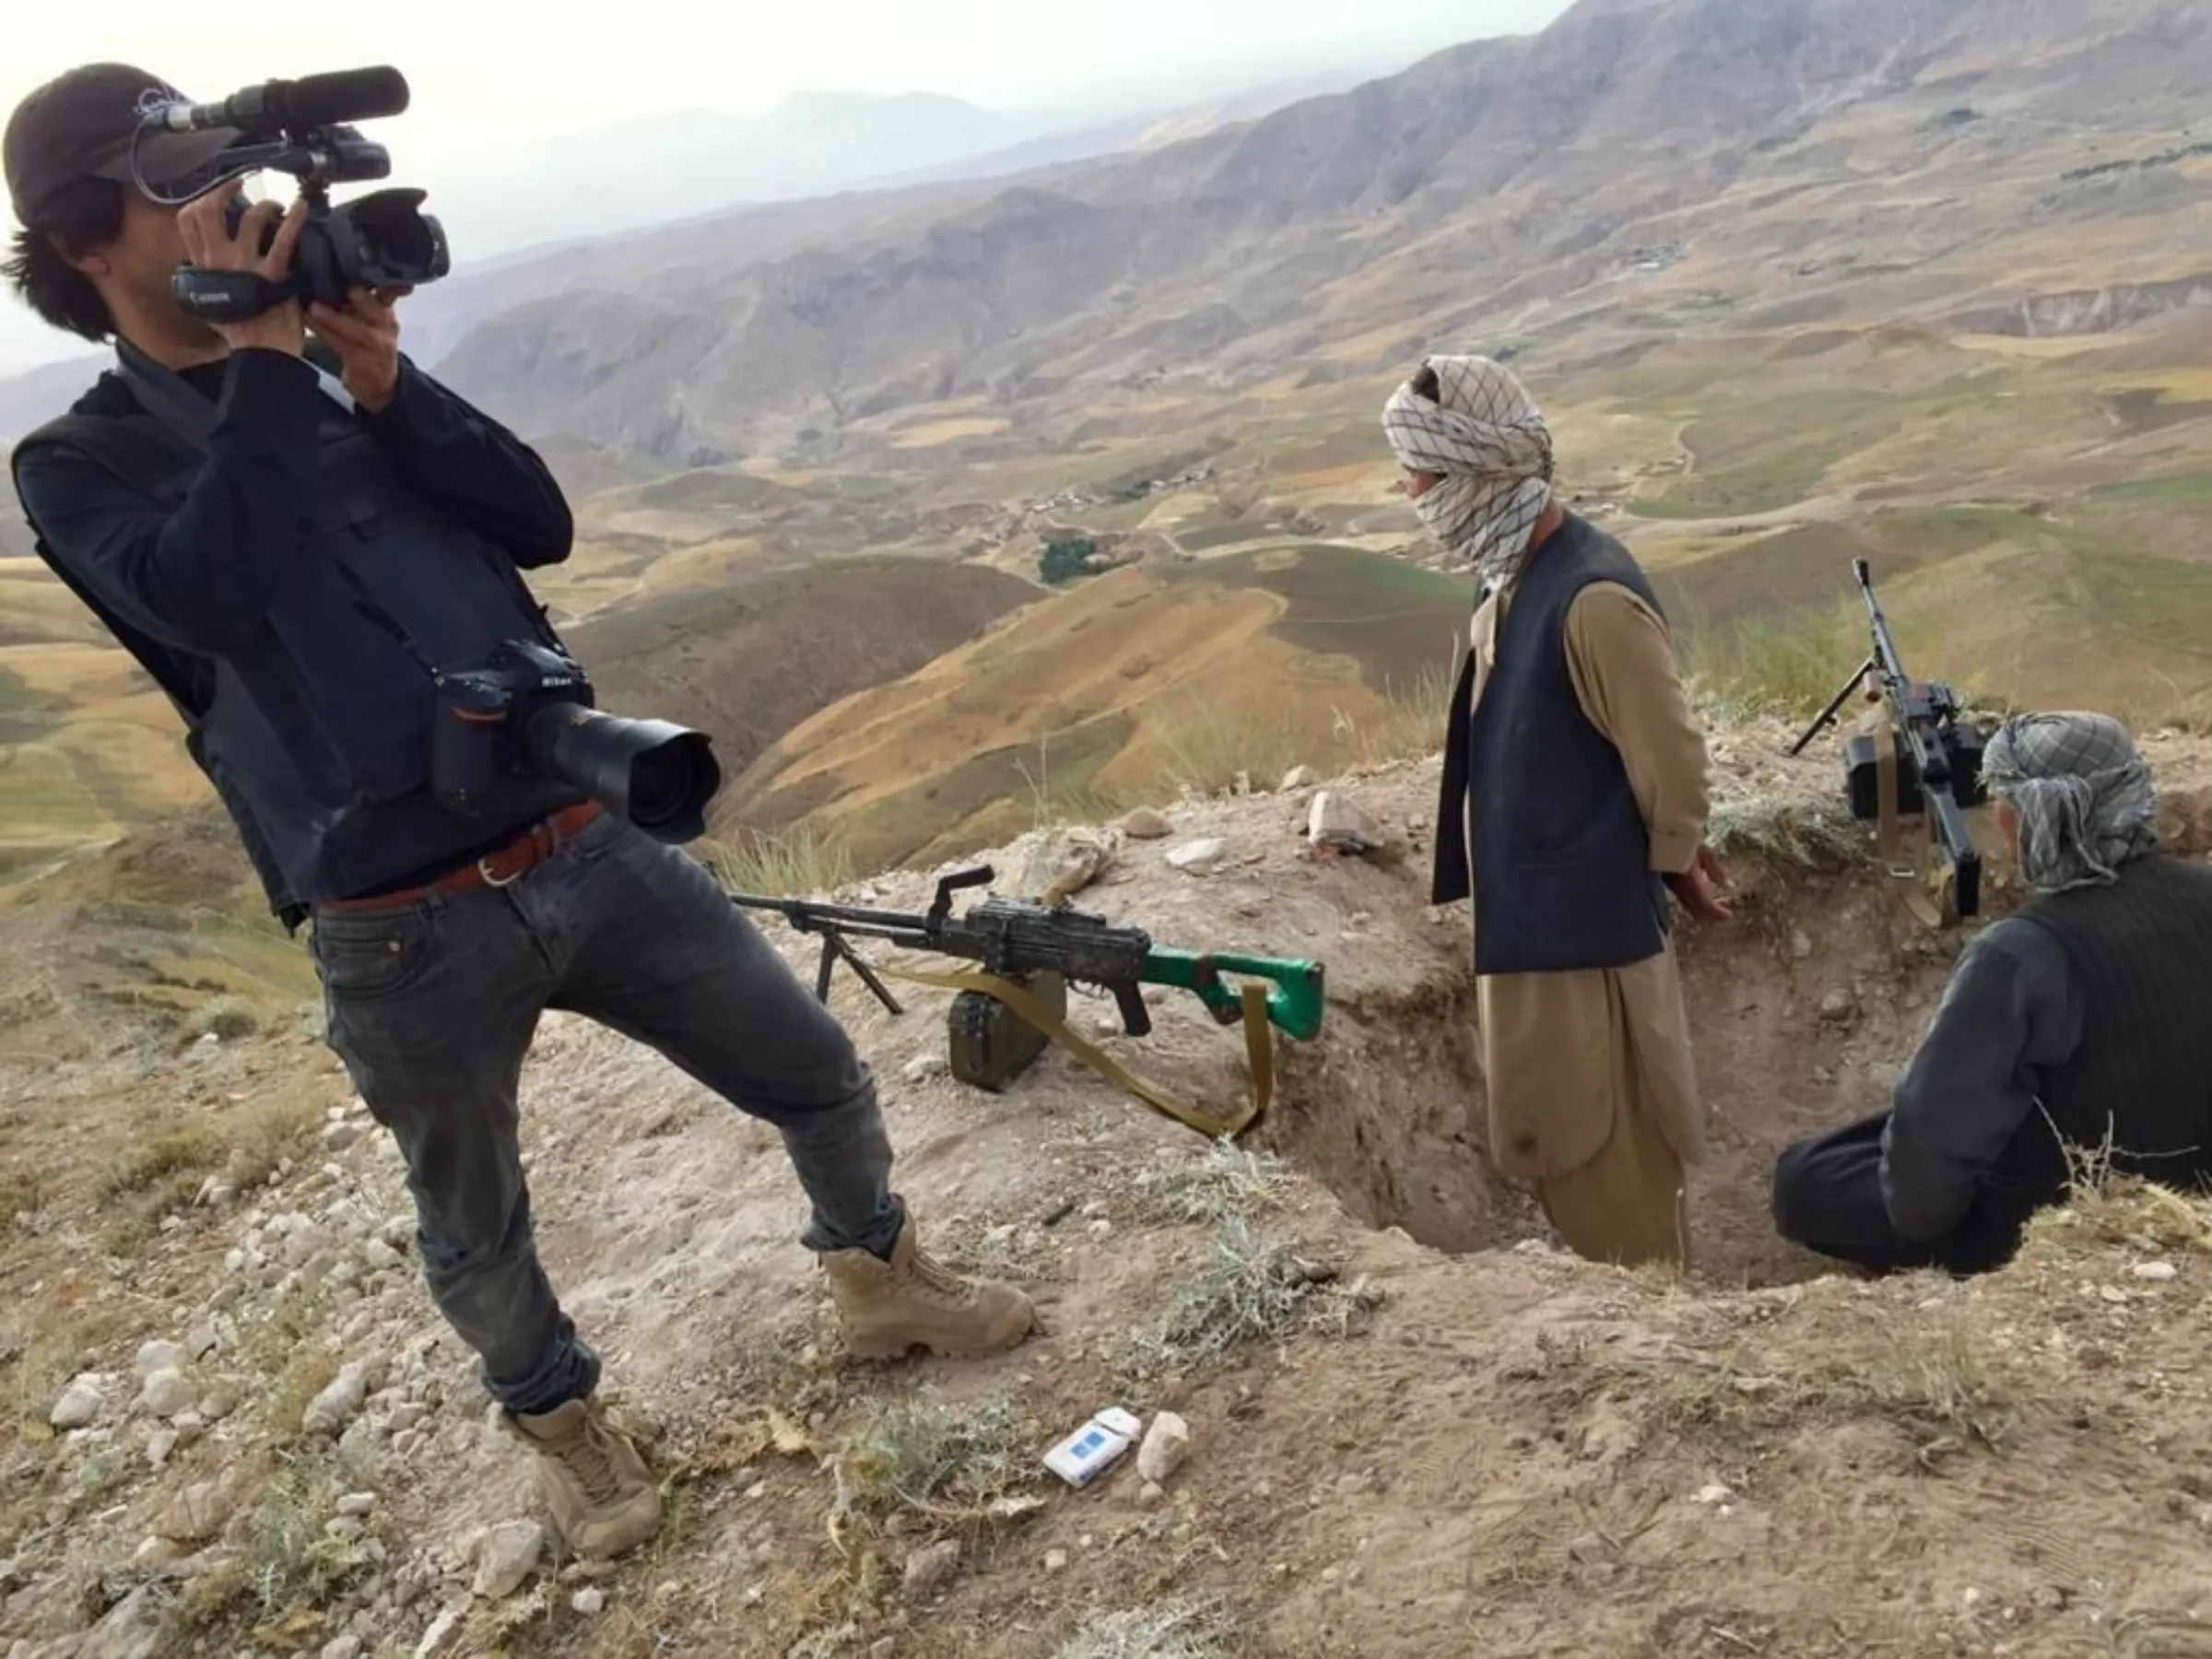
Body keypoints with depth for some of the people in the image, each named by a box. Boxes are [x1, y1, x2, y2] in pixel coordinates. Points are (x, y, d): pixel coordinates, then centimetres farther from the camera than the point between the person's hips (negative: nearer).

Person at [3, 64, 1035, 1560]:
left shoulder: (342, 381, 13)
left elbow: (540, 524, 3)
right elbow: (207, 598, -20)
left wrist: (385, 383, -8)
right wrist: (262, 358, -15)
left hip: (586, 841, 4)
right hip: (405, 932, -3)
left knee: (822, 1076, 12)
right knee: (475, 1232, 17)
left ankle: (882, 1283, 40)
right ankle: (562, 1419, 46)